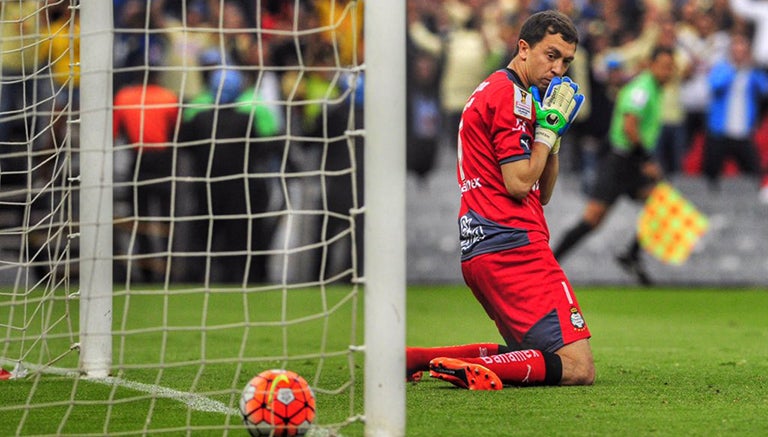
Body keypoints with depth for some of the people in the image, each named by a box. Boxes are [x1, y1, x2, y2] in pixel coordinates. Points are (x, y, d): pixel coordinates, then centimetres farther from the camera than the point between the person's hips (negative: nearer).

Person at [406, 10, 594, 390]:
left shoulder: (492, 90, 24)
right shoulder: (512, 95, -7)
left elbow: (542, 194, 24)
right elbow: (519, 184, -14)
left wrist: (554, 131, 13)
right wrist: (549, 127, -4)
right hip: (512, 246, -10)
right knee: (578, 368, -15)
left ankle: (415, 359, 9)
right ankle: (473, 370, -29)